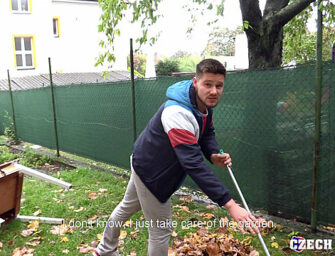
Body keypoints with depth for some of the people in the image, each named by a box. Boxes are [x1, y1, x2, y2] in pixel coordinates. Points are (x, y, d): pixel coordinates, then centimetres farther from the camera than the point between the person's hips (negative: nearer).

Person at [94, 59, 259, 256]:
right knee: (161, 231, 2)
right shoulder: (177, 113, -39)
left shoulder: (204, 105, -9)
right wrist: (229, 204, -47)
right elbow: (193, 163, -45)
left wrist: (214, 154, -19)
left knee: (127, 207, 29)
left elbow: (207, 134, 4)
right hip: (151, 173, -10)